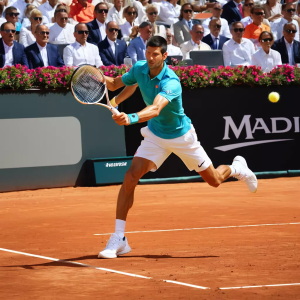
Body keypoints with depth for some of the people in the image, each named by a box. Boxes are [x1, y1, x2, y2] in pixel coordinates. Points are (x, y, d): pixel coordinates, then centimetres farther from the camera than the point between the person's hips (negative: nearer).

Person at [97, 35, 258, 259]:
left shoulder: (171, 82, -35)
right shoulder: (139, 69, -15)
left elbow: (155, 109, -53)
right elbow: (115, 84, 7)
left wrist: (131, 118, -69)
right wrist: (101, 78, -12)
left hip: (182, 137, -4)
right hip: (156, 135, 4)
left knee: (215, 181, 11)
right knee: (130, 177, -17)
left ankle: (237, 168, 50)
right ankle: (118, 239, -14)